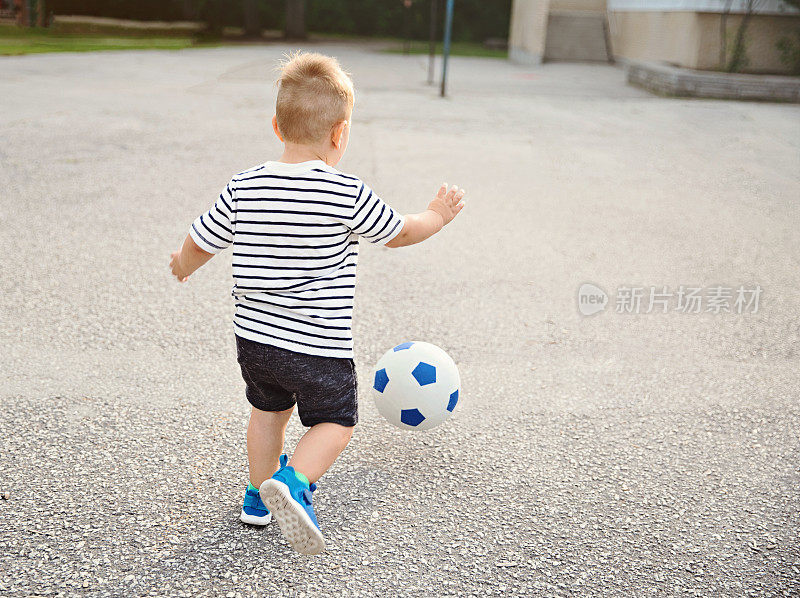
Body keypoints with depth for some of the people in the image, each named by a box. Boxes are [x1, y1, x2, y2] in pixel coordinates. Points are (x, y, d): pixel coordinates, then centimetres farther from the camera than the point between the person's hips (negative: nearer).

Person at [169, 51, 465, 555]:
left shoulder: (243, 187, -5)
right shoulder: (348, 194, -17)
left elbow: (199, 244, 6)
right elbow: (399, 233, -2)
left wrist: (183, 267, 29)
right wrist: (438, 216, 18)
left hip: (253, 336, 5)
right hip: (319, 345, -5)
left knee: (269, 411, 27)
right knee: (335, 422, 12)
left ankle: (260, 494, 40)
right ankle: (292, 483, -11)